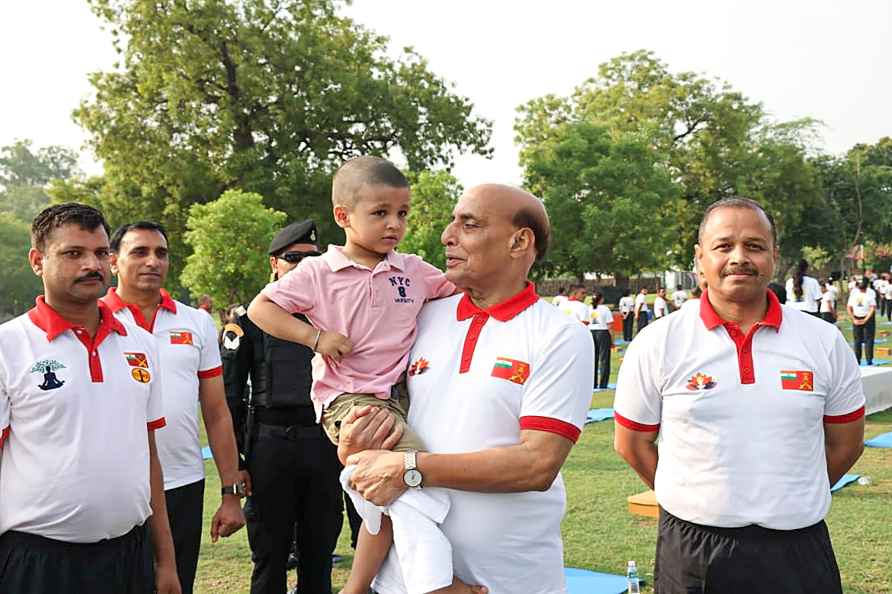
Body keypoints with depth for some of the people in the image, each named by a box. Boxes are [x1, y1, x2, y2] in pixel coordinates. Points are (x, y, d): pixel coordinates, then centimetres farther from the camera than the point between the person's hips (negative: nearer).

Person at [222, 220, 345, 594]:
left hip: (326, 445, 2)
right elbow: (230, 394, 2)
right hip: (270, 446, -2)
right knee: (269, 556, 8)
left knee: (319, 555, 11)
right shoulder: (252, 319, 3)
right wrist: (233, 457, -2)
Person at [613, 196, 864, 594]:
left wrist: (790, 501, 7)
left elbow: (844, 443, 10)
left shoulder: (825, 342, 0)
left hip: (799, 551, 1)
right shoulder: (658, 343, -5)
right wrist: (699, 502, 3)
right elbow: (632, 443, 3)